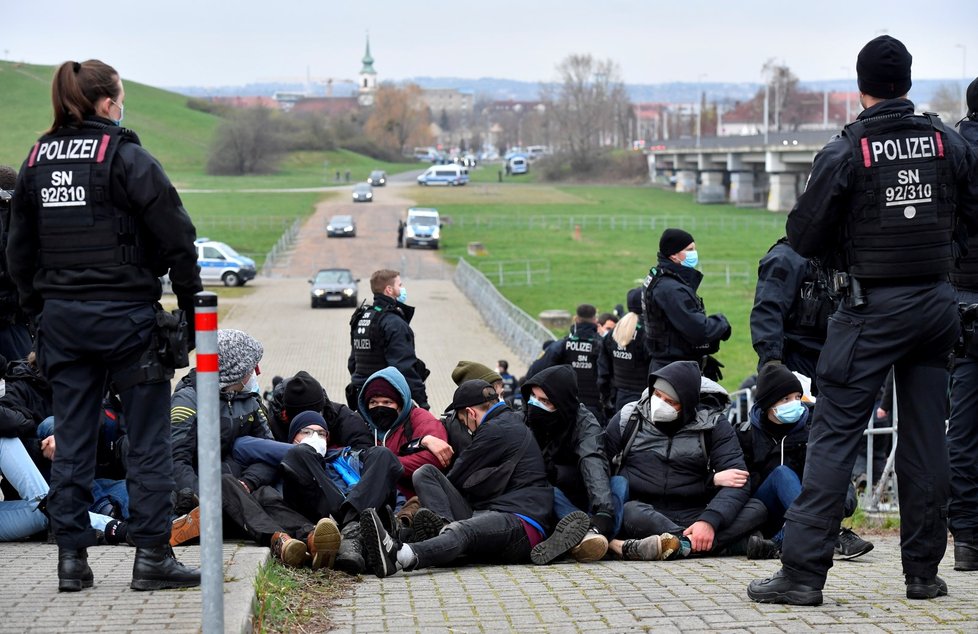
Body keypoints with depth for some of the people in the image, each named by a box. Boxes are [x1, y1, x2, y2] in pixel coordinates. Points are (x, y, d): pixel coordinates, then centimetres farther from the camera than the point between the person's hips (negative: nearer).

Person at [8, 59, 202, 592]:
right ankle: (152, 557, 4)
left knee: (72, 441, 10)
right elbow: (176, 238, -10)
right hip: (126, 314, -5)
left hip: (62, 317, 5)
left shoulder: (37, 162, 8)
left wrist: (38, 306, 19)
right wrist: (189, 304, 0)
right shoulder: (127, 159, -10)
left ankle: (72, 558, 10)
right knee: (148, 439, 3)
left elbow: (18, 249, 13)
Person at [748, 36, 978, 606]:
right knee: (926, 436, 10)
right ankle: (924, 570, 14)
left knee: (835, 435, -4)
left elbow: (804, 238, -7)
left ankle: (803, 571, -8)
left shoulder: (846, 152, -10)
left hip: (874, 308, -4)